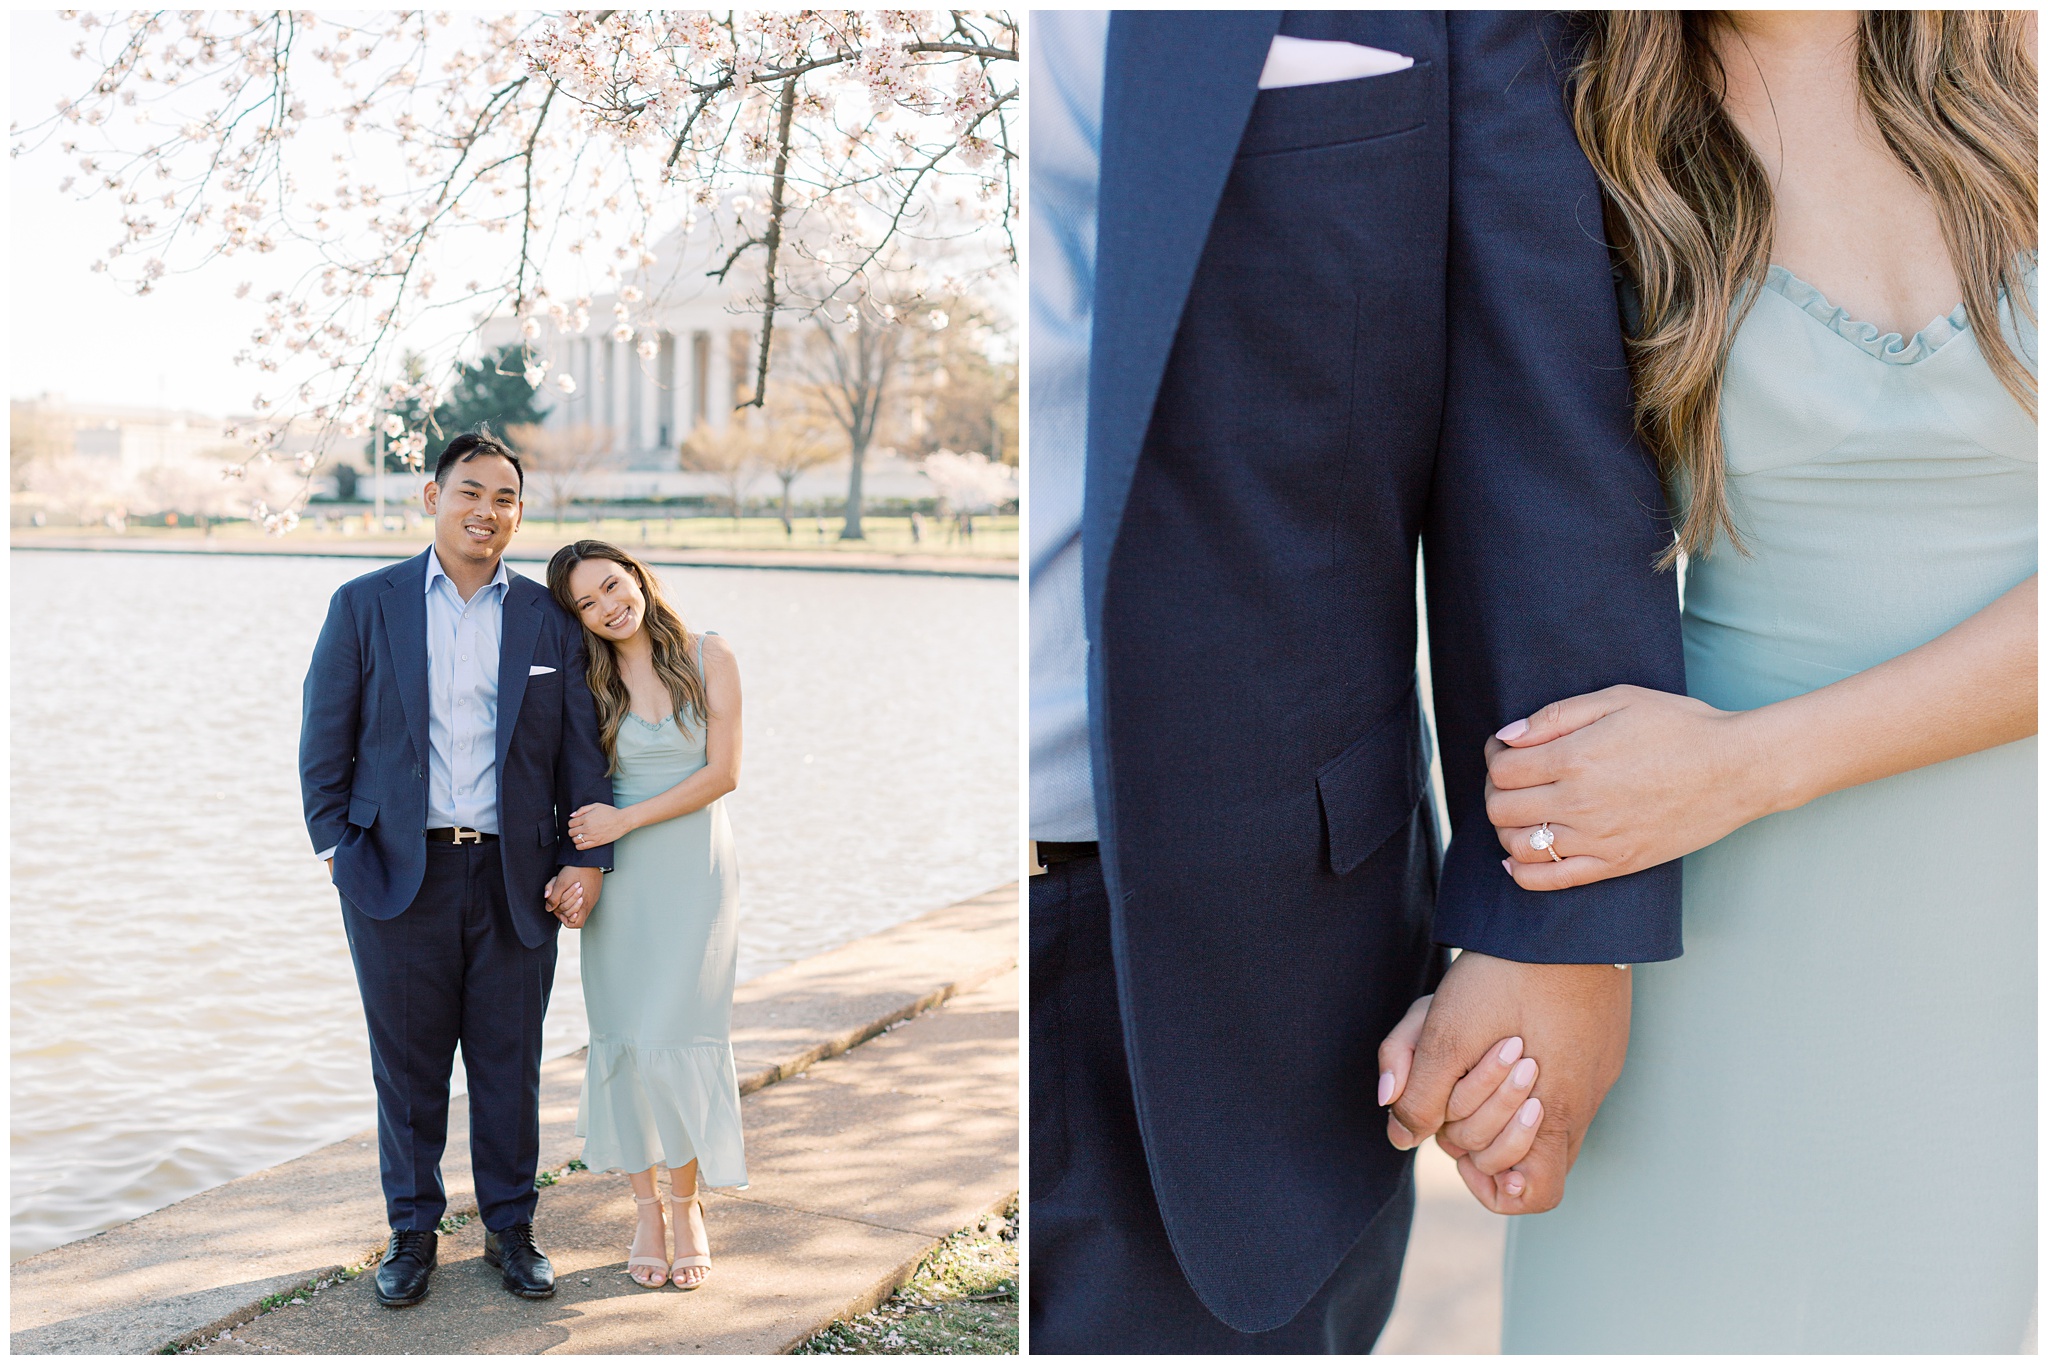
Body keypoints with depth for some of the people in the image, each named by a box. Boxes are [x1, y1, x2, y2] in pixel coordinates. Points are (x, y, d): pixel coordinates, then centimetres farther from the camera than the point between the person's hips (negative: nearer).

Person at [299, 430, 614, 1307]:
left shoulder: (550, 620, 5)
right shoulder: (365, 606, 2)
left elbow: (580, 750, 6)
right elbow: (325, 741, 4)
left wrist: (587, 857, -2)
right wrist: (336, 845, -3)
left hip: (514, 876, 1)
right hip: (398, 873, -1)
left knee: (510, 1063, 8)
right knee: (408, 1063, 8)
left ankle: (510, 1229, 23)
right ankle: (412, 1231, 24)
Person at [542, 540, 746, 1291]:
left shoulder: (708, 655, -3)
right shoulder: (589, 680, 3)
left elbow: (722, 773, -7)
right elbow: (583, 789, 6)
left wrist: (624, 820, -11)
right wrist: (575, 875, -8)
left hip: (697, 868, -2)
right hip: (620, 873, 2)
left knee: (677, 1035, -5)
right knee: (626, 1037, 1)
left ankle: (688, 1202, 12)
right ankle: (646, 1207, 14)